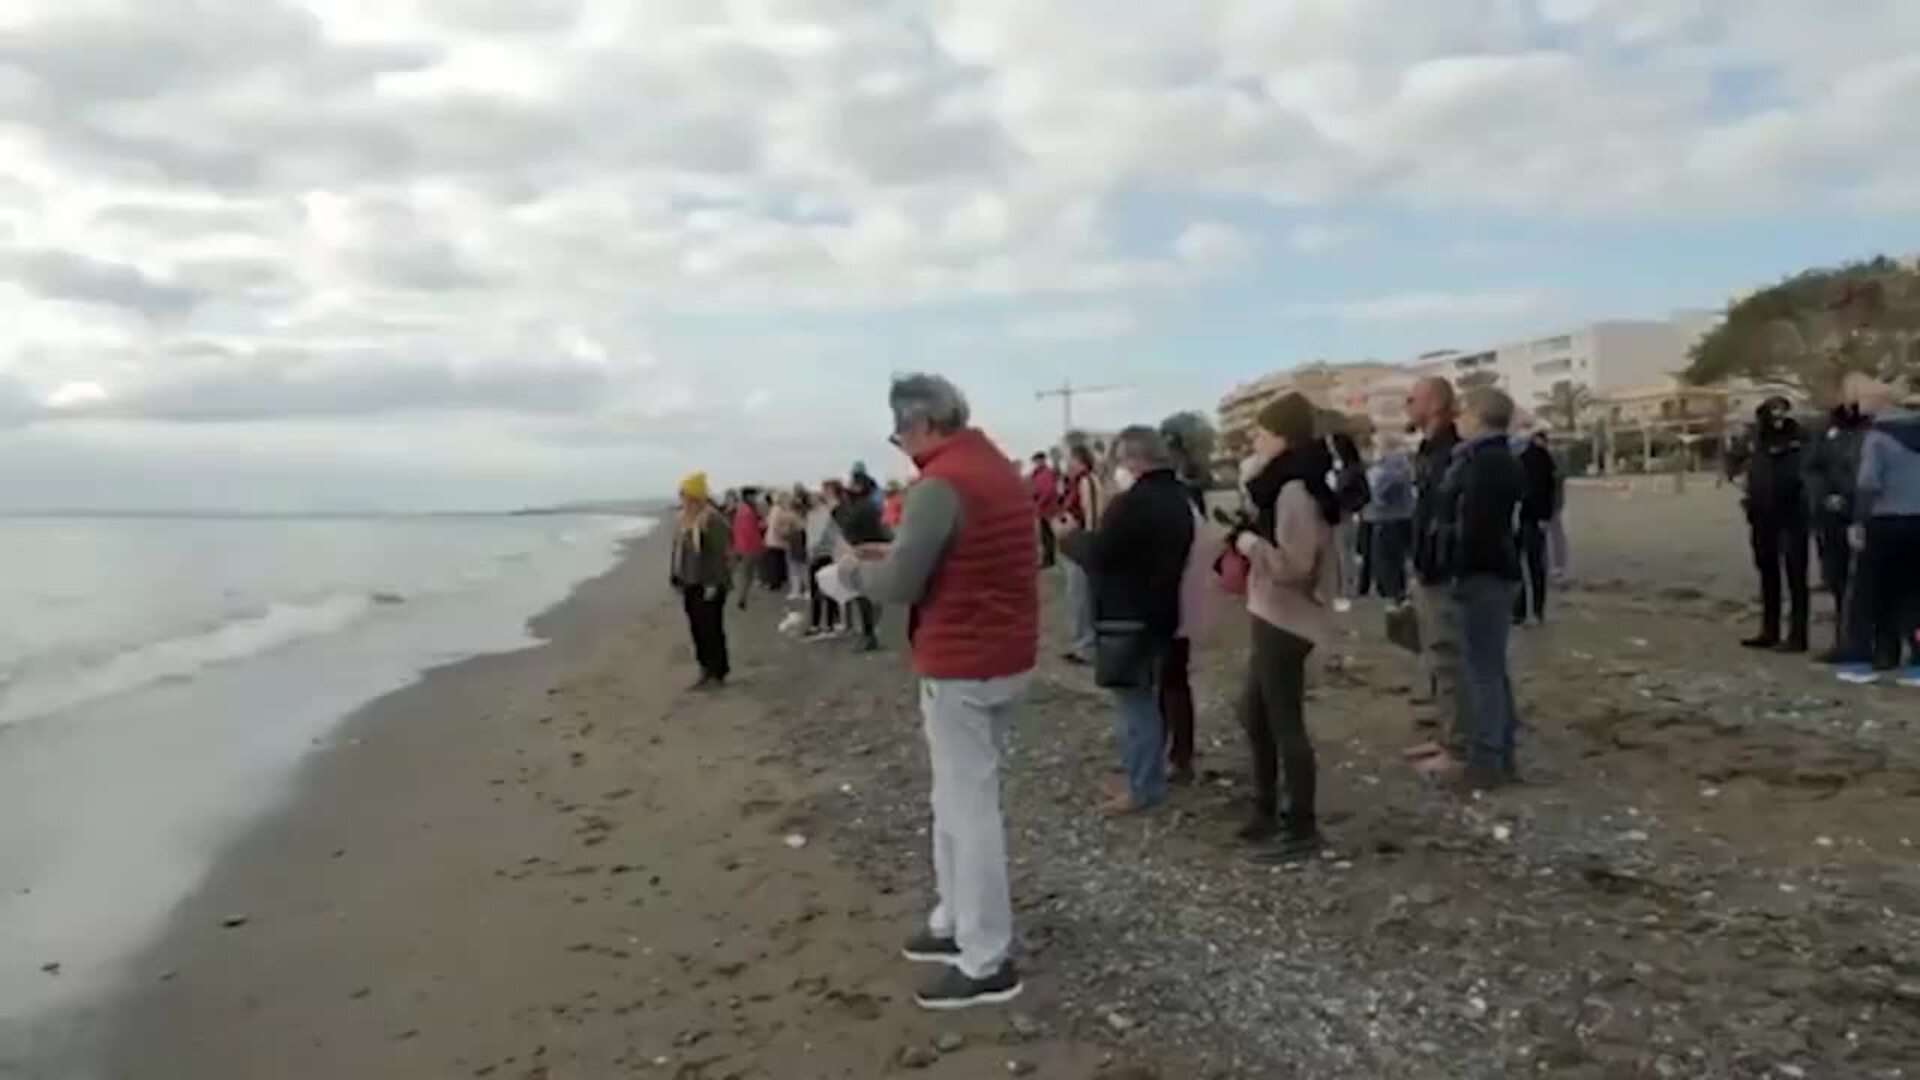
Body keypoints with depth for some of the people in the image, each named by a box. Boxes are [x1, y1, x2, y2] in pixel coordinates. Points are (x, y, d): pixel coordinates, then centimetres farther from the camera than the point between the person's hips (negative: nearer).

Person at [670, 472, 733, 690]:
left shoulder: (712, 519, -17)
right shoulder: (683, 519, 9)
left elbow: (719, 553, -19)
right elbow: (678, 549, 16)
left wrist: (713, 584, -20)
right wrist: (675, 577, 14)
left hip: (707, 583, -8)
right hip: (690, 583, 8)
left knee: (711, 627, -3)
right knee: (696, 627, 12)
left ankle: (718, 674, 5)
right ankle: (706, 670, 21)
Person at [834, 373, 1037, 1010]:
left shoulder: (940, 486, -19)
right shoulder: (1001, 471, 12)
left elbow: (897, 587, -18)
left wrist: (854, 570, 1)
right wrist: (895, 551, 14)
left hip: (961, 668, -10)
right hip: (1007, 657, 10)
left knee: (968, 807, -2)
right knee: (957, 798, 20)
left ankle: (987, 963, 7)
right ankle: (956, 922, 31)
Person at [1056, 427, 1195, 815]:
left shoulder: (1132, 502, -22)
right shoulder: (1178, 498, 11)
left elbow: (1098, 554, -21)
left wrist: (1070, 535, -3)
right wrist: (1085, 535, 12)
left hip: (1130, 617, -10)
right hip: (1160, 612, 10)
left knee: (1135, 700, -2)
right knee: (1146, 699, 19)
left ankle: (1143, 787, 4)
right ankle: (1140, 773, 28)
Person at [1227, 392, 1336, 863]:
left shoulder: (1294, 490, -20)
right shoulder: (1287, 484, 11)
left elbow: (1294, 565, -24)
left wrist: (1247, 541, -16)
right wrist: (1249, 535, 4)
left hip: (1286, 620, -11)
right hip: (1273, 616, 11)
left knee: (1285, 724, -2)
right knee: (1254, 713, 19)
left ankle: (1302, 831, 8)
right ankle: (1267, 811, 32)